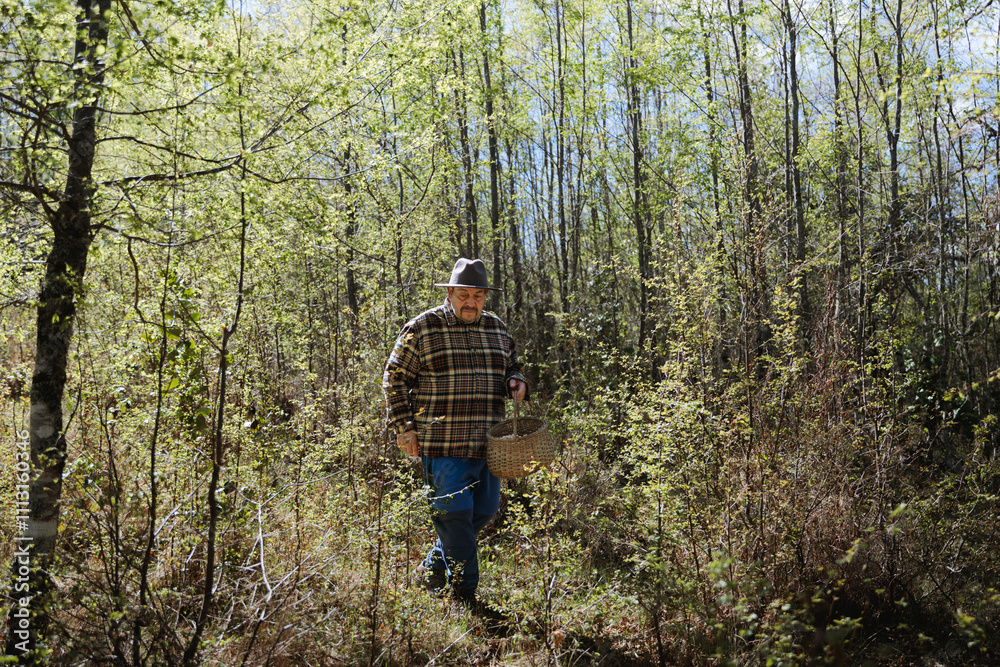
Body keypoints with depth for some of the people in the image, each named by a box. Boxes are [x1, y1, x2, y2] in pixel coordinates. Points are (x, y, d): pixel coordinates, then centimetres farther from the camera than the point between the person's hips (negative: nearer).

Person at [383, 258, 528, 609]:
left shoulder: (498, 329, 12)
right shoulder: (422, 328, -3)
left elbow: (512, 368, 24)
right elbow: (395, 378, 2)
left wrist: (516, 382, 0)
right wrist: (403, 427, -4)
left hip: (487, 443, 6)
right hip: (442, 444, -6)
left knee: (484, 511, 11)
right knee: (456, 514, -5)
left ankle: (433, 566, 32)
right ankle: (465, 593, 12)